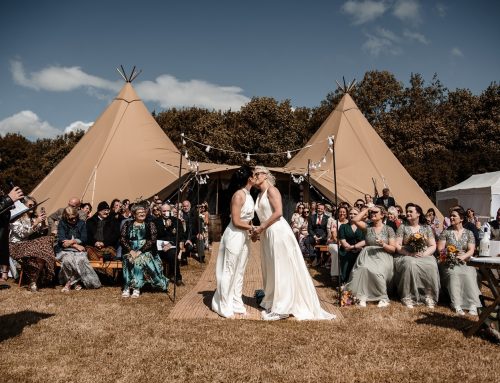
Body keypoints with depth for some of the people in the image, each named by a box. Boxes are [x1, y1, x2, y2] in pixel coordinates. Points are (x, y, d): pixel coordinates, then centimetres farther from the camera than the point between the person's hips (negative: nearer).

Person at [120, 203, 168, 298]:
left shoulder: (150, 224, 7)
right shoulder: (127, 224, 11)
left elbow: (152, 240, -5)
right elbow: (122, 239, 2)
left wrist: (140, 251, -16)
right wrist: (131, 251, -14)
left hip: (146, 251, -1)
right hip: (130, 251, 1)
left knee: (140, 259, -31)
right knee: (128, 260, -29)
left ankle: (136, 287, -26)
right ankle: (127, 287, -28)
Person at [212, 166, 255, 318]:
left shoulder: (248, 195, 9)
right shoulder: (239, 195, -17)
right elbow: (236, 222, -20)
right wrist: (253, 228, -11)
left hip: (244, 237, 9)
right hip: (234, 236, -9)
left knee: (239, 272, 14)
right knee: (229, 272, 1)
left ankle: (236, 304, 24)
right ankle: (224, 307, 11)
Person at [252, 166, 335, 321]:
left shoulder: (271, 190, -6)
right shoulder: (260, 195, 19)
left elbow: (278, 212, -17)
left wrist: (261, 227, -14)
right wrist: (258, 230, 2)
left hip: (278, 232, -9)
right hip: (267, 235, 9)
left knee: (282, 269, -4)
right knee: (270, 269, 12)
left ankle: (281, 308, 1)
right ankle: (272, 301, 22)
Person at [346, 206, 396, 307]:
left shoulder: (389, 229, 8)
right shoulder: (368, 227, 13)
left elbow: (393, 249, 4)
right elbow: (355, 220, -5)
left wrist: (383, 245, -15)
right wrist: (366, 210, 5)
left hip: (383, 257, -2)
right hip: (368, 256, 2)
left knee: (377, 271, -33)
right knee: (364, 269, -32)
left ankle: (383, 297, -18)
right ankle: (363, 296, -29)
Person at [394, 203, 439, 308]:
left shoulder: (426, 228, 12)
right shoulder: (403, 227, 8)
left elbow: (433, 246, 7)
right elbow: (397, 245, 1)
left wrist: (424, 254, -12)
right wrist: (409, 254, -14)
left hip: (424, 256, 1)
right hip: (407, 256, -1)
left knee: (431, 266, -32)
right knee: (410, 264, -36)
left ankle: (429, 296, -22)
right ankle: (408, 297, -30)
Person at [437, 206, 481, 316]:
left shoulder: (469, 233, 12)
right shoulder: (446, 232, 9)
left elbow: (471, 250, 2)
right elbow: (440, 249, 3)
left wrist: (462, 257, -18)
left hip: (464, 262, 1)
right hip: (448, 262, -1)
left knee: (469, 274, -32)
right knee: (453, 273, -34)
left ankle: (473, 305, -35)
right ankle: (457, 305, -38)